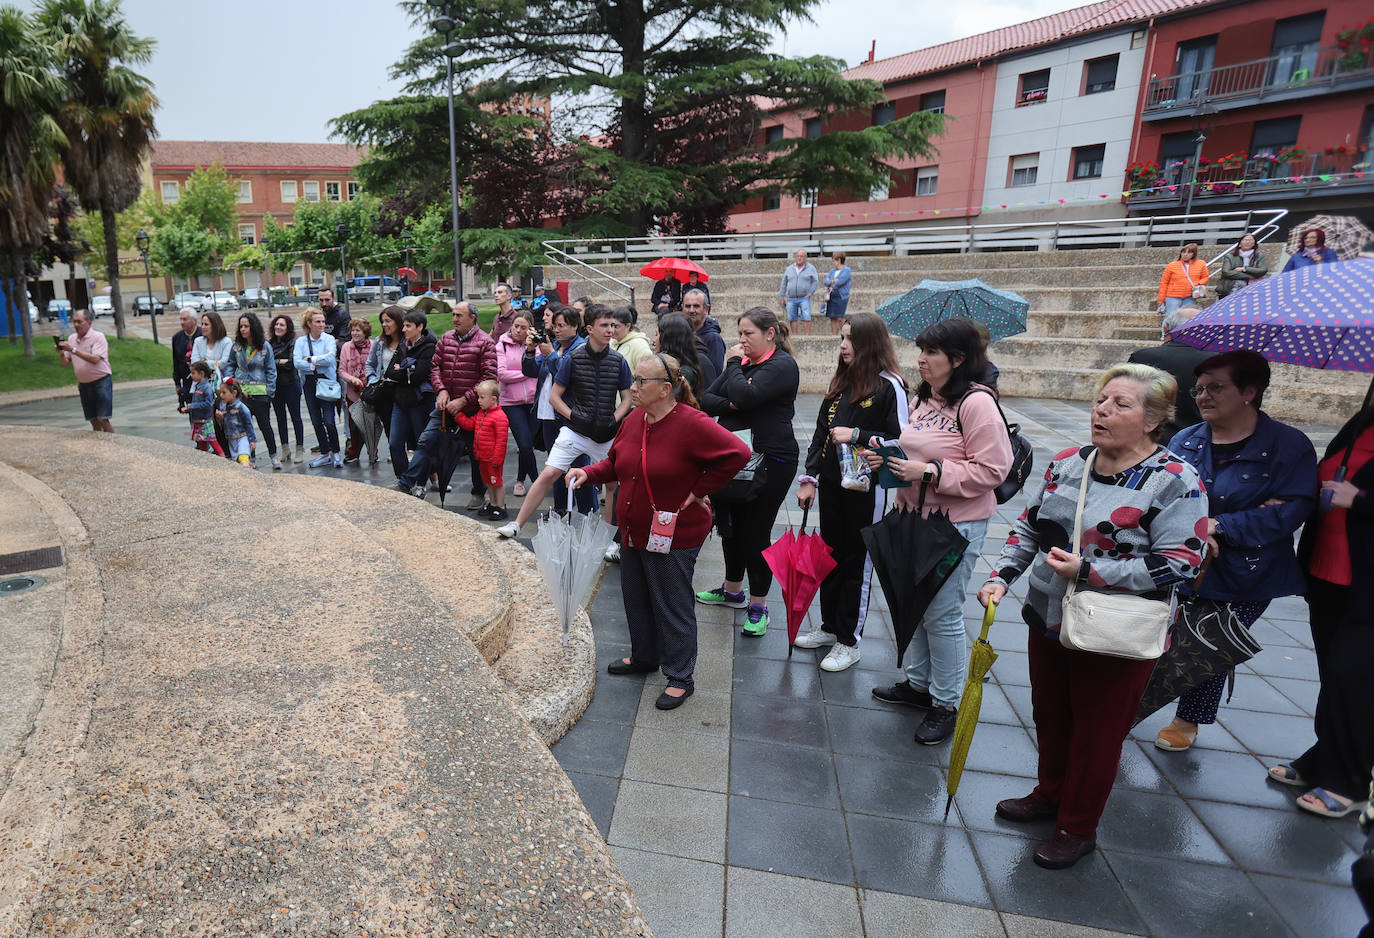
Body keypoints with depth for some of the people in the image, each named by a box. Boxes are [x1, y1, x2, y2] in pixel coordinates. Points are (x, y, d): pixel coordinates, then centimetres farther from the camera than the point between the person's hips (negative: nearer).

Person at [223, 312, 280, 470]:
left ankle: (274, 456, 14)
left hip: (260, 392, -3)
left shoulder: (265, 346, -3)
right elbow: (229, 365, 16)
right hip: (240, 392, 3)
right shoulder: (236, 346, 5)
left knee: (265, 425, 1)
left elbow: (271, 370, 0)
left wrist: (270, 392, -5)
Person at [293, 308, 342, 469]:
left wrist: (310, 359, -10)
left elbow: (330, 358, -14)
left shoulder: (329, 338, 2)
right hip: (309, 383, 3)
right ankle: (325, 454, 17)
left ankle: (335, 452, 7)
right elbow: (297, 362, -6)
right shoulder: (301, 341, 7)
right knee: (316, 421, 7)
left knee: (329, 421, -9)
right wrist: (318, 364, -13)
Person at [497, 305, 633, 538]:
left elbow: (627, 398, 8)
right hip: (575, 430, -2)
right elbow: (554, 396, -1)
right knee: (548, 474, -9)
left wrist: (612, 422, -6)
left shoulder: (618, 361, 2)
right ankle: (516, 524, 0)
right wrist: (575, 417, -11)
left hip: (606, 435, 3)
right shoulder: (573, 357, -4)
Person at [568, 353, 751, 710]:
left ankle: (680, 678, 24)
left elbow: (738, 453, -25)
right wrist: (588, 473, -3)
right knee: (636, 599, 22)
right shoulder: (634, 419, 3)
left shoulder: (691, 424, -21)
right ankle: (644, 657, 45)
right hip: (633, 532, 8)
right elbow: (615, 462, 16)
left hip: (674, 536, -8)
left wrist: (699, 491, -18)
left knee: (672, 606, 5)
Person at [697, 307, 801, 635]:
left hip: (770, 461, -8)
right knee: (731, 524, 16)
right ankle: (732, 590, 35)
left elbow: (745, 395, -25)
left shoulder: (782, 365, -10)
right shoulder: (743, 362, 14)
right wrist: (730, 404, -13)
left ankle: (758, 606, 14)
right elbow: (706, 399, 7)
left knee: (756, 531, -2)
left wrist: (733, 365, -8)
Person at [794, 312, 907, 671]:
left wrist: (856, 436, -20)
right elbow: (821, 432, 12)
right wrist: (810, 478, 9)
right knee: (831, 556, 16)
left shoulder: (890, 386, -10)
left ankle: (849, 641, 18)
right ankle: (830, 626, 32)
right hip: (831, 484, 7)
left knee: (857, 564, 5)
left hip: (865, 489, -6)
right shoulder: (841, 383, 9)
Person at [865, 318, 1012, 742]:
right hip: (915, 516, 8)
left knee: (942, 614, 1)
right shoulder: (924, 398, 10)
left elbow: (991, 470, -19)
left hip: (957, 525, -8)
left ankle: (946, 704, 20)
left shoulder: (977, 403, -16)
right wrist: (889, 459, 1)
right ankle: (918, 683, 36)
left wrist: (930, 471, -23)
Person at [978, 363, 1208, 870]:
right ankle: (1049, 795, 47)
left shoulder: (1175, 481, -15)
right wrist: (1001, 576, -2)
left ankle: (1078, 828, 34)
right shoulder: (1067, 463, 2)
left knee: (1096, 733, 12)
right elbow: (1028, 528, 10)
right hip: (1048, 621, 6)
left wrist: (1089, 571, -24)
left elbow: (1180, 562, -20)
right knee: (1050, 717, 22)